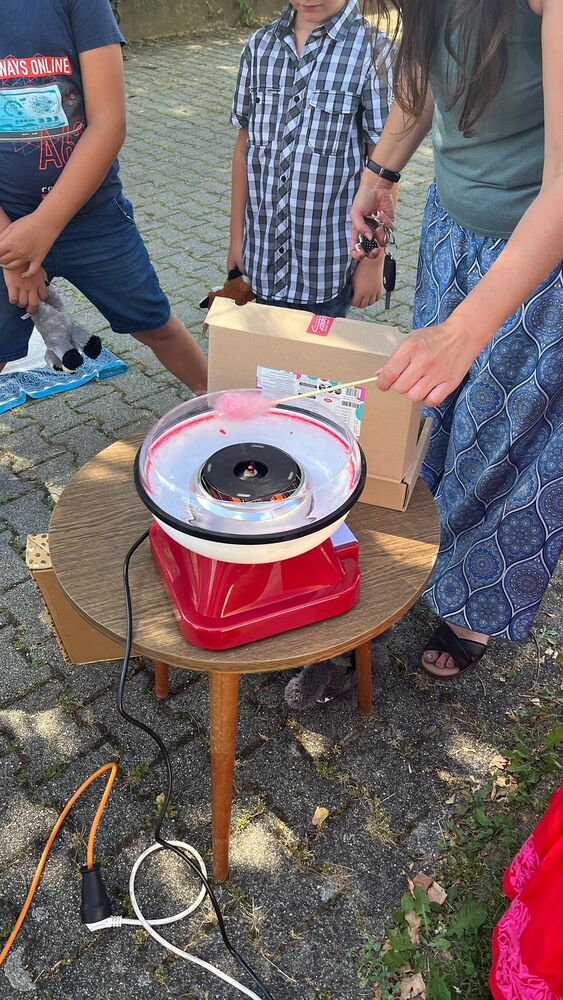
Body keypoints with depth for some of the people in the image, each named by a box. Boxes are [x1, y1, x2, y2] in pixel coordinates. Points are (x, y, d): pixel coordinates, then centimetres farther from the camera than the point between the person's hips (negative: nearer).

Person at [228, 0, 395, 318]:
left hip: (328, 266, -4)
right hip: (265, 258, 4)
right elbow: (245, 147, 9)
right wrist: (237, 237, 10)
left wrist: (374, 260, -8)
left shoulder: (372, 52, -9)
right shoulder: (260, 46, 4)